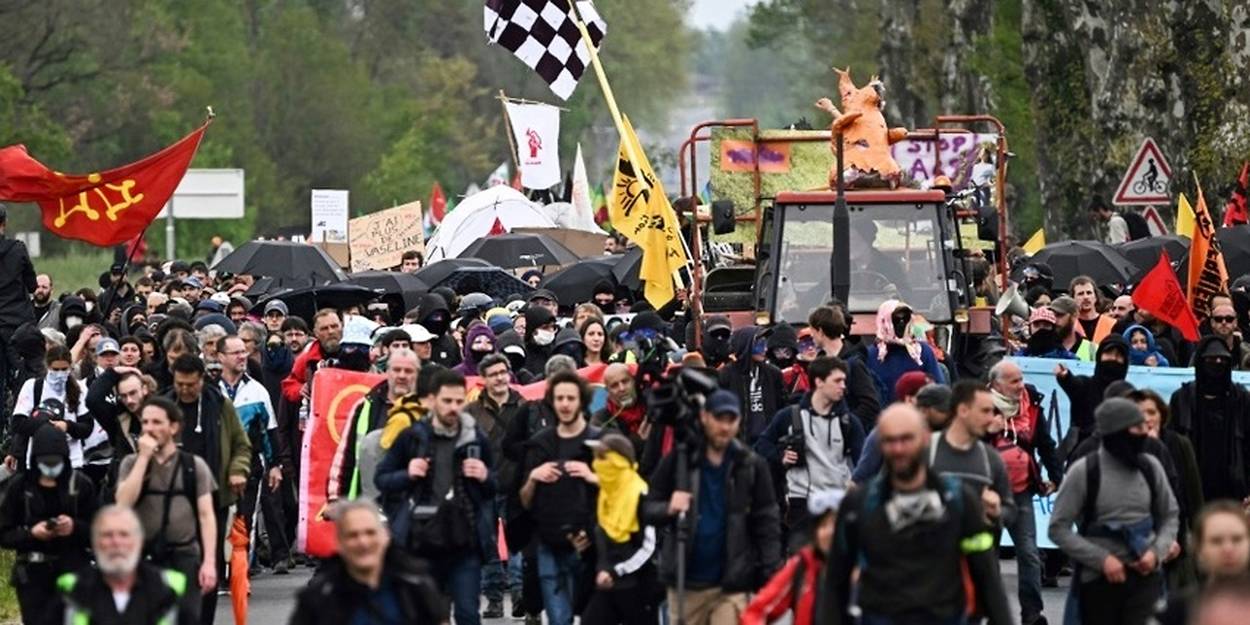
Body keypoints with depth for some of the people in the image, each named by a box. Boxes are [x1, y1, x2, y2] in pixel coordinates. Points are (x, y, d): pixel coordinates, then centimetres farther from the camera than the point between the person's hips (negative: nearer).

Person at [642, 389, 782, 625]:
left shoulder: (752, 465, -1)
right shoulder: (678, 461, 0)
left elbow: (767, 524, 1)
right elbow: (648, 510, 4)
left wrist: (771, 579, -7)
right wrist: (668, 509, -19)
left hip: (731, 585, -2)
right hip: (685, 583, 2)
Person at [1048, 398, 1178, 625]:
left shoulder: (1150, 467, 2)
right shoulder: (1083, 471, -9)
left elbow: (1169, 516, 14)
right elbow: (1059, 528, -7)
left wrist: (1157, 551, -6)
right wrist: (1102, 559, -16)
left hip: (1144, 575, 2)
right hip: (1098, 578, -1)